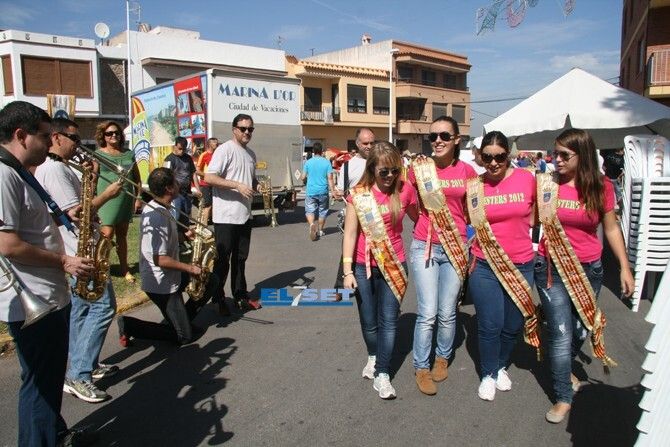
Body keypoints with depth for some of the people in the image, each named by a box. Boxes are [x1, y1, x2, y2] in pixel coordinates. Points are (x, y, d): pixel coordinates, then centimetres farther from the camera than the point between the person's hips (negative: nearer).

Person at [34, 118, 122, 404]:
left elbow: (80, 202, 17)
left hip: (78, 250, 11)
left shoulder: (59, 168, 15)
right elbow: (76, 213, -23)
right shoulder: (53, 169, -17)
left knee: (81, 307, 16)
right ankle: (78, 377, -4)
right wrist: (107, 194, -14)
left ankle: (85, 366, 28)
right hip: (79, 252, -11)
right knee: (103, 306, -10)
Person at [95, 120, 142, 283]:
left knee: (122, 235, 12)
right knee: (107, 234, -11)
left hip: (126, 199, 4)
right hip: (107, 199, -4)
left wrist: (138, 197, 9)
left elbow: (136, 178, 14)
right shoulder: (98, 154, -1)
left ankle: (124, 268, 21)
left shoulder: (129, 154, 9)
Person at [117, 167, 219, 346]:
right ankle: (129, 326, 2)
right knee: (185, 336, -1)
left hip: (171, 276, 10)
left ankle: (183, 317, 19)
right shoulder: (157, 217, -27)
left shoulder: (157, 208, 5)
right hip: (161, 284, -10)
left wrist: (186, 235, 4)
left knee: (212, 280, 14)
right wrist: (190, 268, -18)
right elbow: (160, 259, -28)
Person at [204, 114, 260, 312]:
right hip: (226, 216, -8)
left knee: (240, 258, 16)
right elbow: (209, 177, -19)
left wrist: (257, 186, 4)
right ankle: (218, 299, 15)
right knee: (223, 260, 2)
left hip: (244, 215, 8)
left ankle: (240, 296, 27)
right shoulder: (224, 149, -11)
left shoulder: (251, 153, 15)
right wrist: (237, 185, -24)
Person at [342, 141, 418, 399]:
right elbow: (350, 234, -7)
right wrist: (347, 271, -10)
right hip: (363, 267, 0)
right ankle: (374, 357, 40)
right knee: (369, 321, 13)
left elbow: (419, 217, 12)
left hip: (393, 265, 0)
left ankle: (382, 374, 12)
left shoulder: (405, 191, -6)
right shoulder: (358, 195, -8)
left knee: (389, 320, 1)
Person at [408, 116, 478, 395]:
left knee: (447, 313, 9)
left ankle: (442, 357, 34)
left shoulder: (467, 172, 0)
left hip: (456, 248, 1)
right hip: (424, 247, -1)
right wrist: (428, 222, 0)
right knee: (427, 314, -1)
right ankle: (421, 367, 18)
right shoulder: (419, 168, -3)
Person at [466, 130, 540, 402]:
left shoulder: (527, 179, -4)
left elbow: (533, 217, 11)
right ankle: (488, 374, 26)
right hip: (485, 267, -1)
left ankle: (502, 366, 40)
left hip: (521, 265, 1)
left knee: (513, 325, 13)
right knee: (490, 326, 2)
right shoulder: (474, 186, -4)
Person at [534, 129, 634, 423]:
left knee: (580, 328, 16)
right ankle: (563, 397, 17)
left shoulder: (601, 186, -3)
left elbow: (611, 229, 6)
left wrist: (624, 267, 5)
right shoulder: (546, 184, -8)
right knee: (561, 333, -1)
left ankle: (564, 368, 47)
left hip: (589, 269, 3)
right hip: (552, 269, -2)